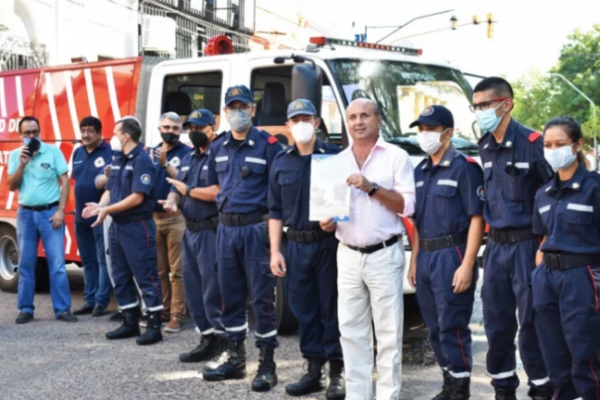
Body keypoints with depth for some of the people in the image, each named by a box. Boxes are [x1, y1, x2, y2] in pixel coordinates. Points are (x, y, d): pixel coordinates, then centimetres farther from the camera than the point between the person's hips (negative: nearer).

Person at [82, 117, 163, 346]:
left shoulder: (142, 160, -14)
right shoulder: (117, 160, 13)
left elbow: (137, 197, -20)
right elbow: (110, 189, 15)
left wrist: (107, 209, -19)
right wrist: (100, 205, -6)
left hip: (137, 226, -9)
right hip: (117, 225, 10)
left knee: (146, 277, -5)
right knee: (121, 276, 13)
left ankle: (154, 326, -1)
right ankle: (130, 323, 22)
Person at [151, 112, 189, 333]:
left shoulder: (186, 153, -1)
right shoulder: (152, 152, 15)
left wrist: (165, 164, -22)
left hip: (176, 217, -6)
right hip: (153, 216, 6)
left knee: (176, 270, -6)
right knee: (158, 269, 12)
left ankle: (177, 315, -3)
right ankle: (161, 311, 21)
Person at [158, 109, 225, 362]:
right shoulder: (188, 159, 19)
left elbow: (217, 192, -22)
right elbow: (176, 188, 18)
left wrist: (187, 190, -8)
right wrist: (172, 201, -6)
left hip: (210, 230, -9)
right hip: (190, 230, 9)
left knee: (212, 288, -6)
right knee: (193, 287, 12)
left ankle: (218, 339, 1)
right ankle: (207, 337, 19)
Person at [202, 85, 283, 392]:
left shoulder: (267, 144, -6)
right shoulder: (218, 148, 12)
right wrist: (225, 200, 9)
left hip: (256, 227, -6)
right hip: (226, 227, 6)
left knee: (262, 297, -3)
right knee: (230, 296, 11)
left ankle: (267, 365, 4)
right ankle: (235, 359, 23)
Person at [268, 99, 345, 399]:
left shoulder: (334, 156, 0)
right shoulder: (281, 163, 11)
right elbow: (275, 211, 11)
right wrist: (275, 251, 6)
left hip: (329, 242, -4)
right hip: (297, 245, 4)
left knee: (332, 307, 0)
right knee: (304, 309, 8)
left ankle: (336, 373, 8)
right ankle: (314, 370, 18)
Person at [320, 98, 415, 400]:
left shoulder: (396, 157, -1)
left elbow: (407, 205, -8)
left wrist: (371, 188, -18)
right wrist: (327, 222, -4)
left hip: (384, 255, -4)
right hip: (348, 256, 4)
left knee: (388, 331, -2)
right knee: (351, 330, 5)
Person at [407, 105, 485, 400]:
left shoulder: (464, 167, -8)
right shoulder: (420, 171, 15)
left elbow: (476, 218, -12)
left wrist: (467, 265, -18)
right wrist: (414, 260, 15)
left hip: (451, 255, -8)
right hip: (425, 257, 8)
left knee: (453, 328, -5)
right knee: (435, 328, 13)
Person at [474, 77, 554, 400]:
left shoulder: (532, 142, -12)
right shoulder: (485, 147, 10)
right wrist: (491, 236, 14)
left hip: (526, 244, -7)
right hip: (495, 245, 7)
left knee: (532, 324, 0)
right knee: (496, 324, 12)